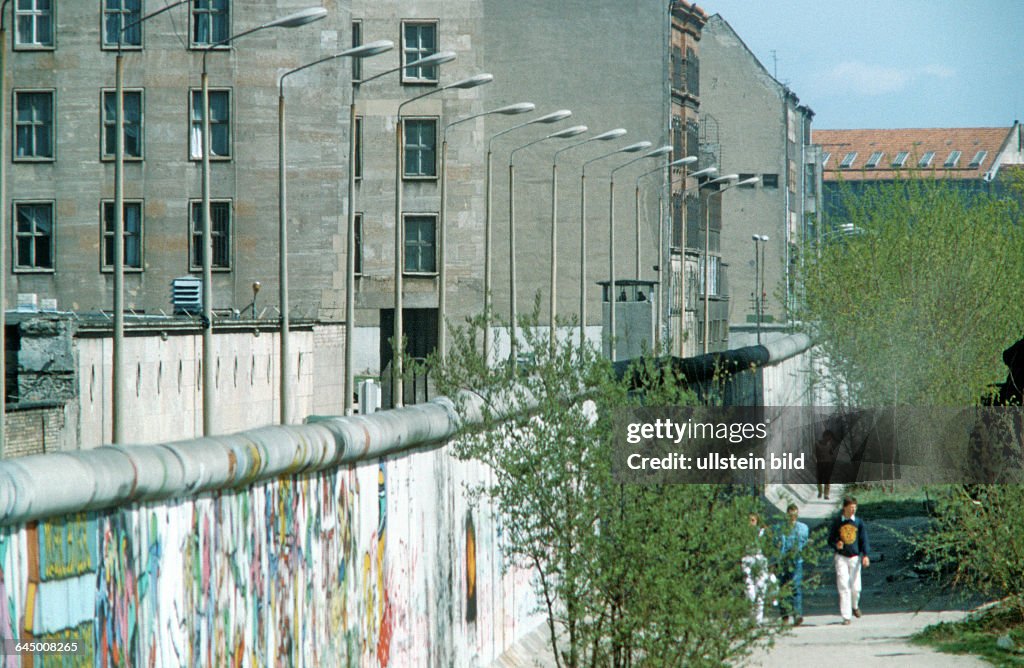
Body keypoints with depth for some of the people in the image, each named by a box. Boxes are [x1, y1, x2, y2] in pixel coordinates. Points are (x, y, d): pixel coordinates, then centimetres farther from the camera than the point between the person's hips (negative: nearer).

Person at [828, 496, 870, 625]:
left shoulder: (859, 522, 4)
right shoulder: (837, 522, 1)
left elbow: (864, 539, 2)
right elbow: (830, 539, 5)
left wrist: (865, 555, -11)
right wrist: (836, 545, -18)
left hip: (855, 557, 1)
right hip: (841, 557, -1)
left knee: (856, 587, 2)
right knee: (843, 587, -8)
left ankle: (855, 606, 34)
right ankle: (846, 616, -6)